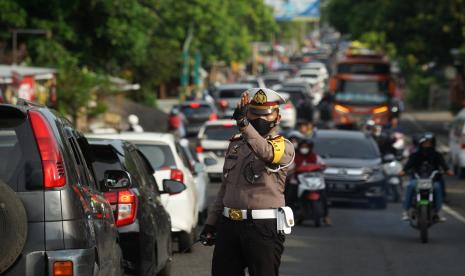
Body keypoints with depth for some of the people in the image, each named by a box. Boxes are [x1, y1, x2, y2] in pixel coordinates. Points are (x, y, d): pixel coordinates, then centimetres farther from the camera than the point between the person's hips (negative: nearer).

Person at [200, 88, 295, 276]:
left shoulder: (283, 146, -4)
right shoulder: (235, 144, 16)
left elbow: (266, 152, -29)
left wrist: (243, 123, -44)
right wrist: (211, 223, 15)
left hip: (263, 228, -6)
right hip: (229, 225, 6)